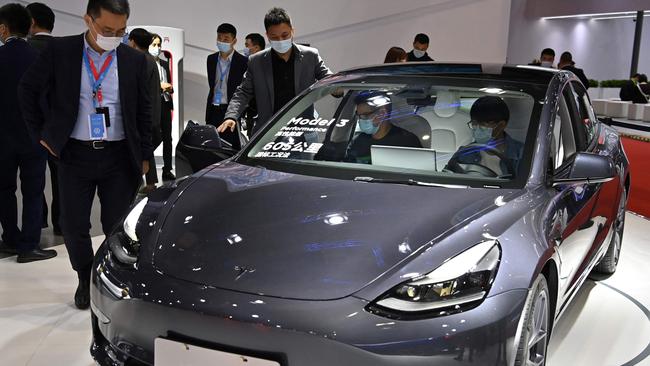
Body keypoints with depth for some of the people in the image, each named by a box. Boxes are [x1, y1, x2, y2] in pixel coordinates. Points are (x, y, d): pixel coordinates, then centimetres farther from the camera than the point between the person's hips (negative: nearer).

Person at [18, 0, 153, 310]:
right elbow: (28, 91, 7)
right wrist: (42, 133, 4)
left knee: (118, 226, 3)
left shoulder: (134, 60, 0)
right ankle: (85, 280, 29)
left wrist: (144, 155, 6)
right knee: (73, 226, 6)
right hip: (75, 155, 0)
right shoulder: (59, 51, -3)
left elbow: (144, 111, 7)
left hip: (119, 157, 0)